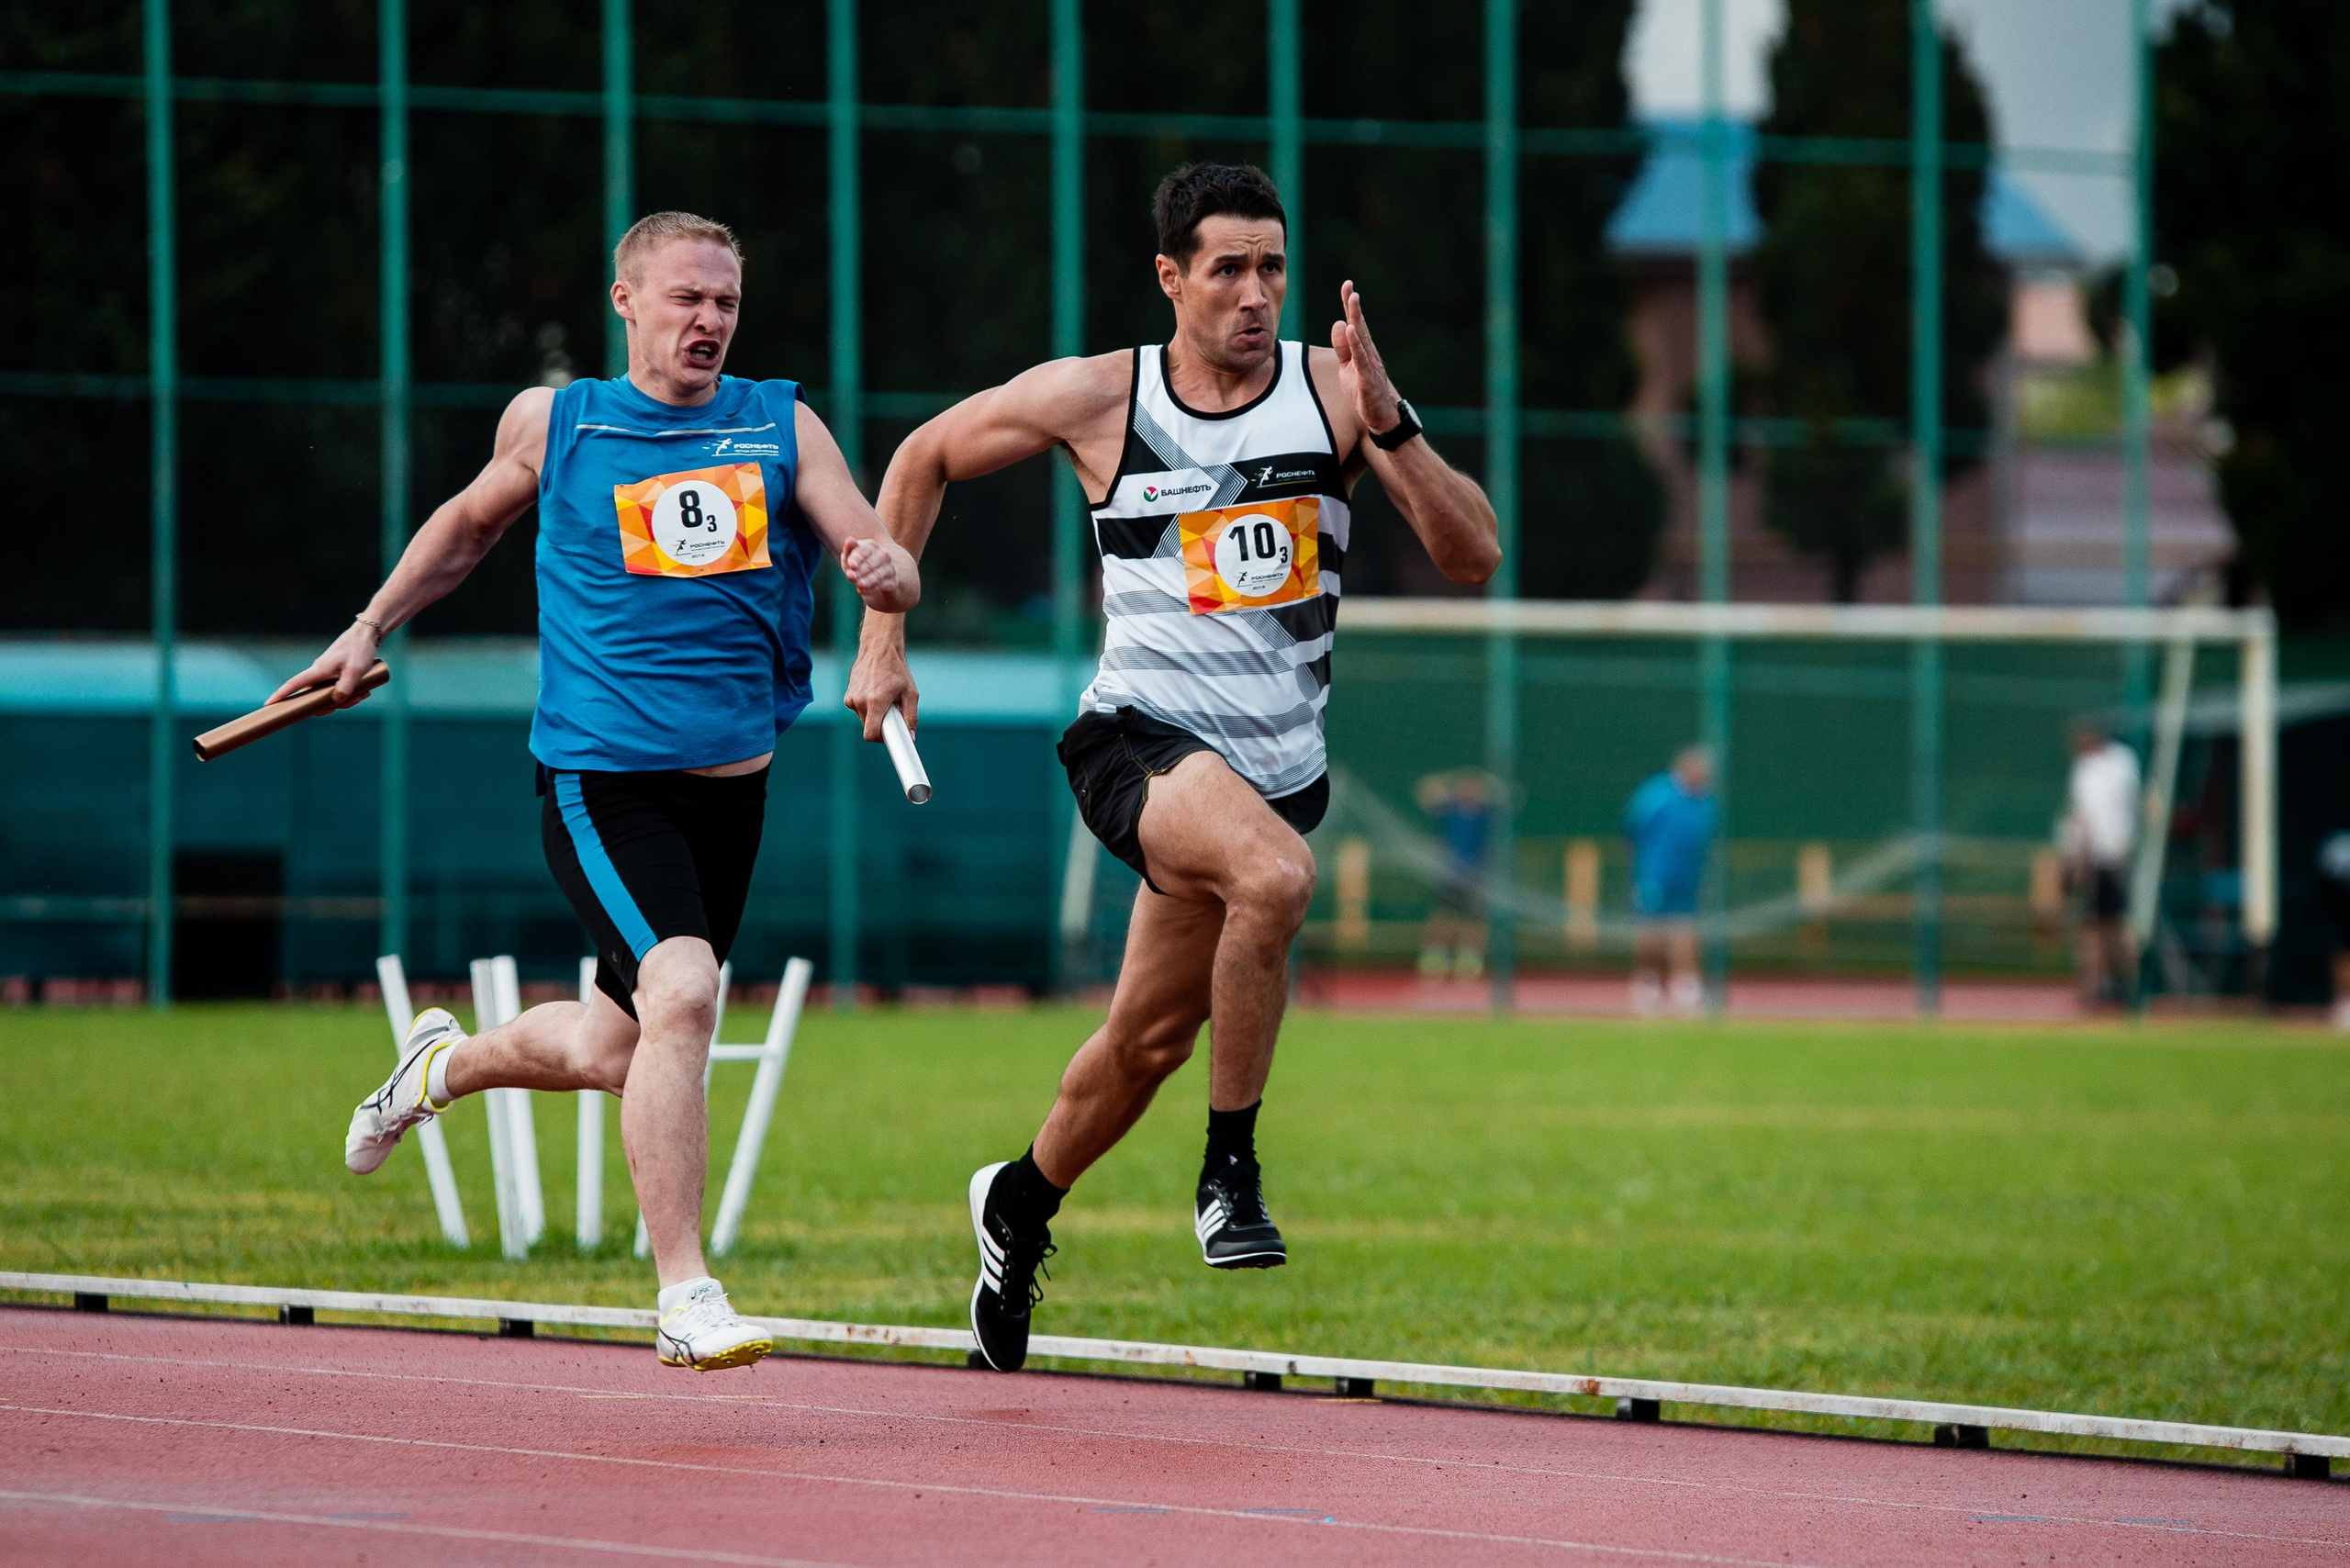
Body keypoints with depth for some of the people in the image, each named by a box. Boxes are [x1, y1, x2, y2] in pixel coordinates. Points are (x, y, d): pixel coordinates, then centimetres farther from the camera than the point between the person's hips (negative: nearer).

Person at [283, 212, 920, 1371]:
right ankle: (684, 1297, -21)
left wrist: (886, 571, -25)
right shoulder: (552, 424, 2)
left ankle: (446, 1063, 46)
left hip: (732, 784, 4)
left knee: (617, 1052, 14)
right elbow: (471, 521, 21)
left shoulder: (782, 428, 5)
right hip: (601, 780, -4)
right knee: (680, 993, -25)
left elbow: (888, 568, -2)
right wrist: (370, 629, 18)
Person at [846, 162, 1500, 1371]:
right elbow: (925, 458, 12)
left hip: (1273, 762, 3)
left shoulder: (1331, 391, -2)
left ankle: (1022, 1201, 44)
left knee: (1152, 1036, 14)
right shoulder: (1098, 400, -4)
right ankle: (1229, 1169, -18)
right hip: (1140, 737, -3)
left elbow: (1472, 557, -8)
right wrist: (882, 638, 9)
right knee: (1276, 874, -34)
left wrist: (1390, 426, -21)